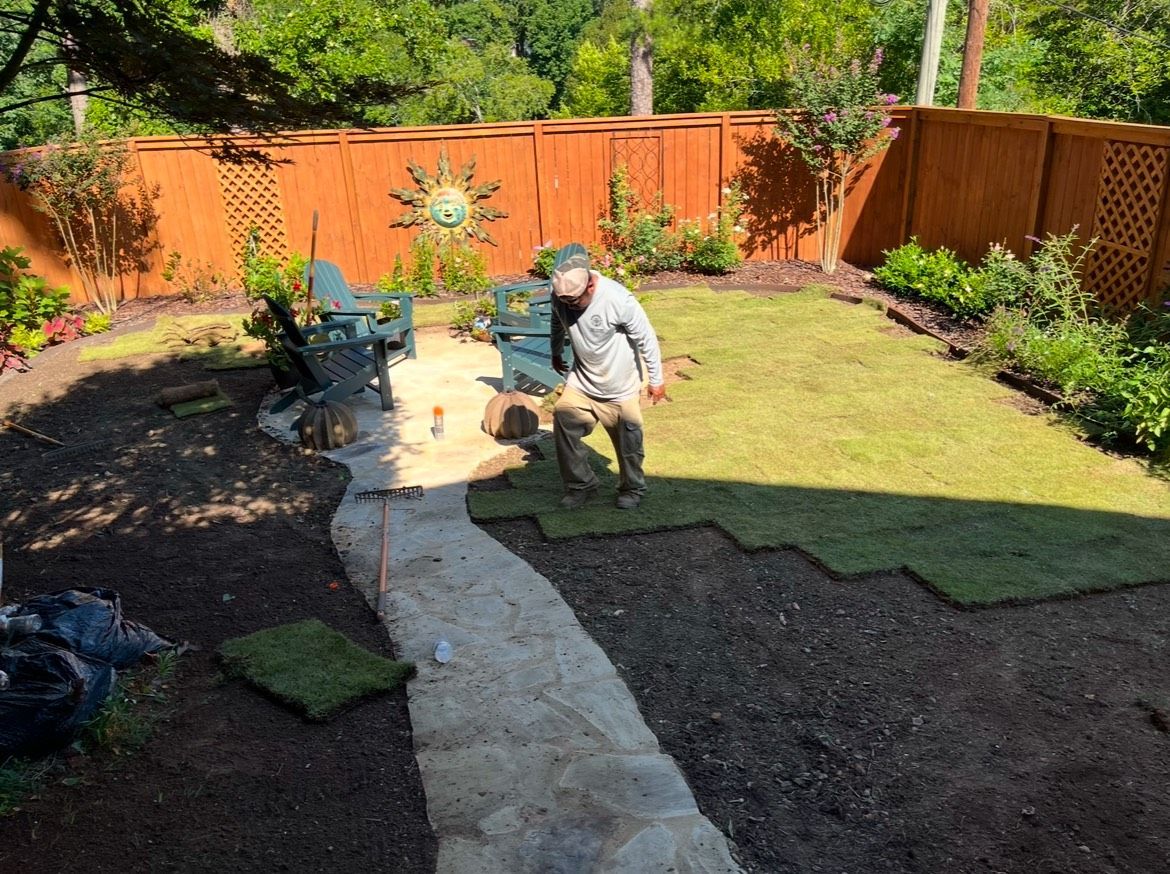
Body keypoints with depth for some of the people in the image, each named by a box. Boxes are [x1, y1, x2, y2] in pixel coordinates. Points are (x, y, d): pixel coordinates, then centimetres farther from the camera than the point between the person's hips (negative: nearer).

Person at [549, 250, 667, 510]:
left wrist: (656, 380, -12)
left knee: (628, 440, 6)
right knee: (564, 425, -5)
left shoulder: (619, 299, -29)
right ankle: (581, 484, 12)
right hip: (582, 379, 4)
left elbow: (646, 340, -19)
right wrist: (556, 353, 24)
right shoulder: (561, 296, -14)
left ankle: (633, 488, 28)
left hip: (620, 385, -4)